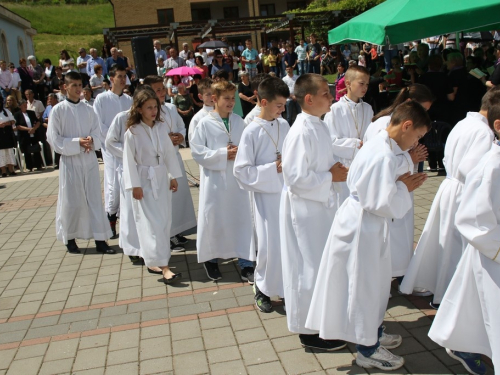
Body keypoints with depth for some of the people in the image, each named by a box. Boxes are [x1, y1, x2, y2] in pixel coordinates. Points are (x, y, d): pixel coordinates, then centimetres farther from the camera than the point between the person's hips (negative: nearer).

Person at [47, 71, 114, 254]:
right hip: (70, 161, -3)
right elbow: (54, 139, -7)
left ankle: (100, 239, 9)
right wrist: (77, 143, -17)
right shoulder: (58, 110, -4)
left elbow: (97, 135, 5)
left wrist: (91, 141, -17)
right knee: (71, 201, 5)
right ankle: (70, 239, 21)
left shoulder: (88, 110, 6)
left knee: (95, 199, 4)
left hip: (90, 160, 3)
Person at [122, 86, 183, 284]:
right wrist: (134, 185, -12)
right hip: (144, 180, -6)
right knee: (151, 223, -8)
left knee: (164, 219, 9)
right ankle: (164, 267, -12)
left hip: (162, 178, 6)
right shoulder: (132, 132, -11)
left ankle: (155, 257, 28)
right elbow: (129, 160, -10)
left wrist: (173, 176, 8)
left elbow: (169, 153, 8)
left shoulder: (161, 128, 3)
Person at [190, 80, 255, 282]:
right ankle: (210, 259, 29)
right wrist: (223, 154, -15)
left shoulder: (239, 122, 5)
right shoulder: (204, 124, -6)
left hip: (237, 178, 3)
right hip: (214, 180, -3)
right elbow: (197, 151, -10)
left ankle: (246, 265, 13)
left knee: (242, 219, 4)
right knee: (213, 220, 7)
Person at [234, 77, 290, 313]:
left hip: (287, 192, 5)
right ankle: (262, 289, 25)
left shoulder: (284, 125, 3)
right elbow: (241, 171, -13)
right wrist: (273, 168, -18)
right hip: (265, 196, -5)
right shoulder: (252, 132, -12)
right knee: (270, 246, 3)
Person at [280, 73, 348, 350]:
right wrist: (331, 177, -17)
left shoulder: (318, 127, 7)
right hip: (305, 210, -10)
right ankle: (308, 330, 20)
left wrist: (336, 169, 1)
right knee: (309, 269, 3)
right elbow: (296, 177, -26)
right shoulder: (302, 132, -22)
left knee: (322, 265, 21)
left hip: (321, 206, 10)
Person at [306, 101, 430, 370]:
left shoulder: (378, 146, 6)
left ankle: (374, 333, 45)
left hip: (367, 226, 10)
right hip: (361, 229, -10)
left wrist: (401, 185, 4)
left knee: (377, 282, 24)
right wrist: (404, 188, -10)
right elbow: (384, 203, -27)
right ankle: (368, 350, 25)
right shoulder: (385, 156, -26)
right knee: (364, 287, 7)